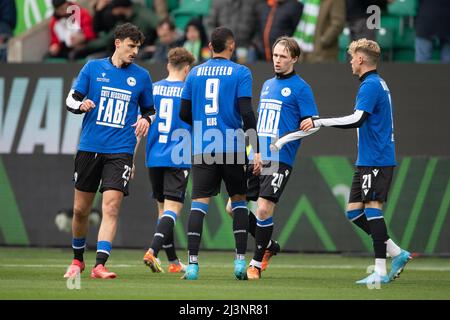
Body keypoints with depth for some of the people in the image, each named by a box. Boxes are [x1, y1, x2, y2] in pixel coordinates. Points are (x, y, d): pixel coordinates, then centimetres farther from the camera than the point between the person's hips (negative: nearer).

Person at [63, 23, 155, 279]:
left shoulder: (141, 76, 7)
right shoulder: (93, 68, 4)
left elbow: (149, 110, 17)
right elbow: (71, 100, 6)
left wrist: (146, 120, -6)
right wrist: (81, 105, -16)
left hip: (120, 152, -1)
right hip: (89, 148, 1)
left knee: (111, 208, -16)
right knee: (81, 209, 8)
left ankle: (100, 265, -19)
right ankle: (77, 260, 29)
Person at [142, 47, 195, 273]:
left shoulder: (152, 89, 5)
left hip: (154, 159, 4)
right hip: (178, 159, -4)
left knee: (163, 208, 14)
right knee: (172, 209, -7)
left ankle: (173, 262, 19)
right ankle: (152, 251, -28)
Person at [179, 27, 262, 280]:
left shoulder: (195, 73, 8)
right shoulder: (241, 73, -1)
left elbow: (185, 114, 10)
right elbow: (246, 113, -9)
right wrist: (256, 150, -7)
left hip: (202, 149, 2)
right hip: (232, 149, -2)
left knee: (199, 202, -2)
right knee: (239, 200, 13)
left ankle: (193, 264, -12)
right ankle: (240, 261, 9)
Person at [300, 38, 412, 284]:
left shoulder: (371, 85, -14)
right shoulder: (379, 84, 18)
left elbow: (357, 119, -26)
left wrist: (319, 122, -25)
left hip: (375, 160, -10)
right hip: (367, 160, 10)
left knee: (372, 207, -10)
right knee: (354, 211, 8)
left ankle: (380, 271, -10)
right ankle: (396, 252, 11)